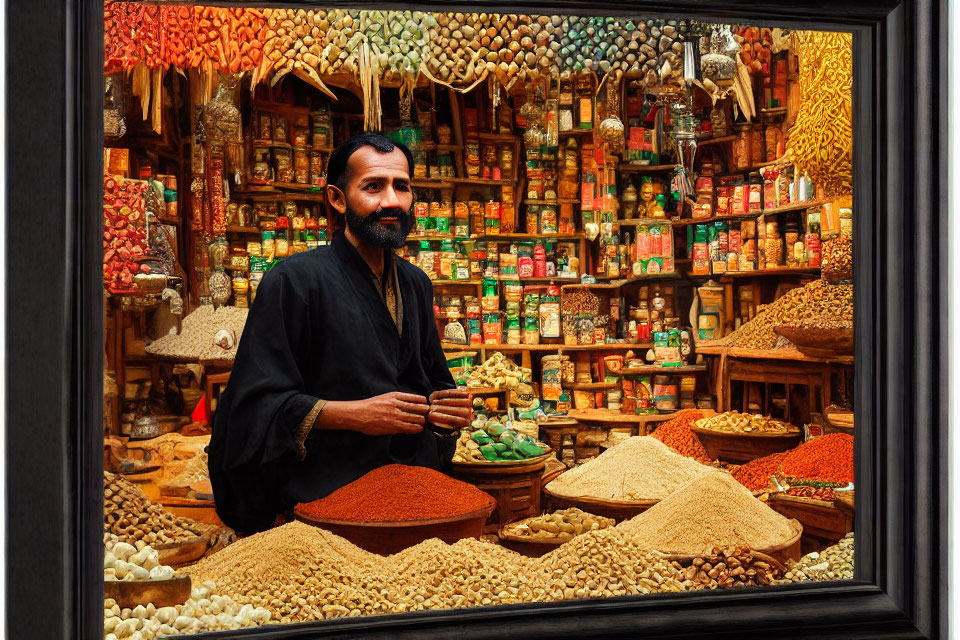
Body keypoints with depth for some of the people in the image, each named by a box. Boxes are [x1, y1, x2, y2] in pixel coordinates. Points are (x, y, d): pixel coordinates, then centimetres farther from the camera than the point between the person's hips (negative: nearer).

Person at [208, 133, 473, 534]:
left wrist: (448, 406, 0)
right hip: (328, 499, -6)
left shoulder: (415, 284, 12)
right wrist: (353, 414, -21)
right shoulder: (295, 280, -9)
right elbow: (255, 402, -13)